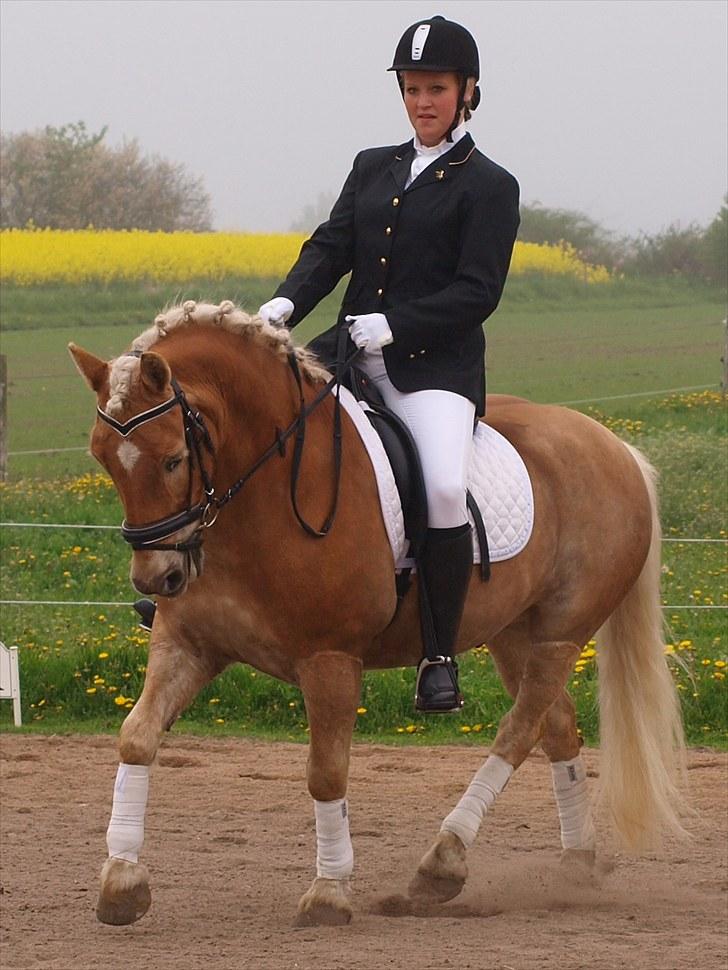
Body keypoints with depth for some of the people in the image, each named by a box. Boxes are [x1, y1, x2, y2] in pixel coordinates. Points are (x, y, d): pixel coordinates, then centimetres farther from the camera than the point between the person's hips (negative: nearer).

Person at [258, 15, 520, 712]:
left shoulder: (488, 187, 1)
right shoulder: (372, 169, 18)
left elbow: (476, 293, -8)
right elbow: (331, 247, 8)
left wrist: (394, 324, -20)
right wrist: (286, 302, -12)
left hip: (436, 367, -6)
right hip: (352, 353, 6)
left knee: (445, 487, -30)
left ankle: (442, 655, -18)